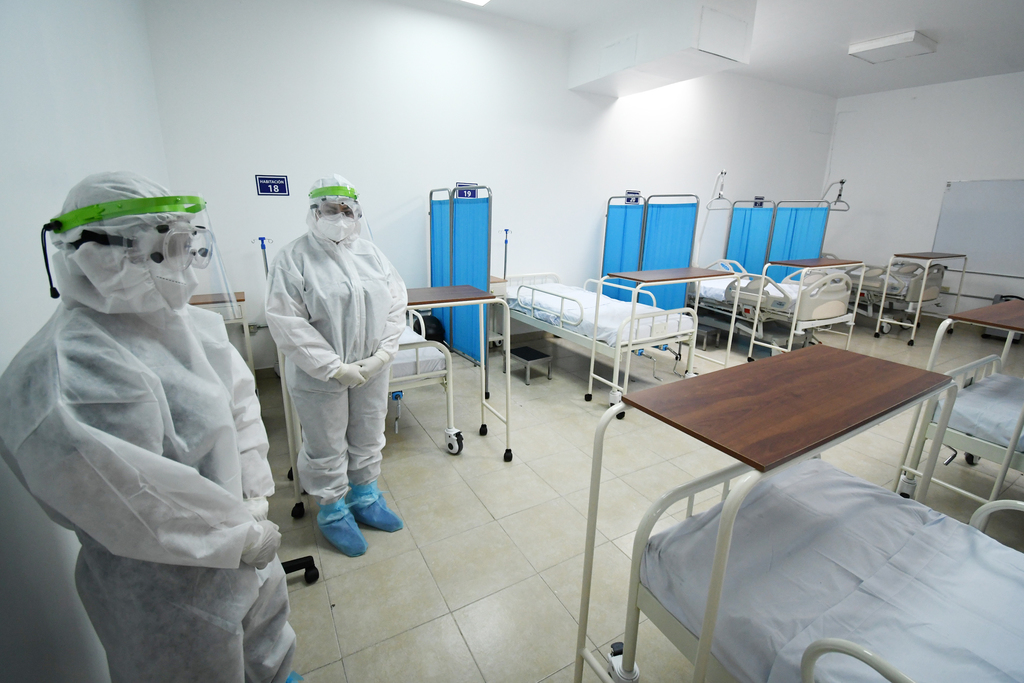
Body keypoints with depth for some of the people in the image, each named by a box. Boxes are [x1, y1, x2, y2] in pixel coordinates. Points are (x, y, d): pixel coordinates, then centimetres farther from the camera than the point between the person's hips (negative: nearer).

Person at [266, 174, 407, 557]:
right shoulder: (293, 259, -10)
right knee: (326, 447, 11)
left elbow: (395, 304, 1)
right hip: (320, 377, -4)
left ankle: (364, 498, 42)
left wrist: (382, 355, -10)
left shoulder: (370, 253, 4)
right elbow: (286, 322, -15)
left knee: (368, 438, 19)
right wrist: (335, 368, -19)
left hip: (372, 369, 5)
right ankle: (333, 512, 35)